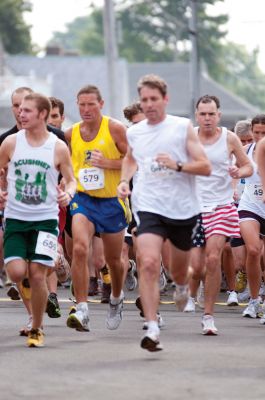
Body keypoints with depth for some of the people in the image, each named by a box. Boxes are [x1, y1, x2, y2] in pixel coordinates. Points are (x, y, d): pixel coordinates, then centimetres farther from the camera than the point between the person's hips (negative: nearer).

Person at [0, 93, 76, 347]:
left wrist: (68, 193, -14)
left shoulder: (58, 147, -2)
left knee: (37, 275, -8)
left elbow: (71, 180, 7)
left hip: (45, 219, -1)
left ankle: (37, 330, 9)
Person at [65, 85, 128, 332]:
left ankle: (116, 299, 45)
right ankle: (82, 311, -23)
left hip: (112, 201, -1)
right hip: (83, 199, 1)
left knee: (113, 259, 14)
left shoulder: (115, 129, -9)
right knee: (79, 248, -23)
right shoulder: (71, 133, 3)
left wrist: (108, 163, -21)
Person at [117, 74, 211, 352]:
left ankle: (182, 287, 55)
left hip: (183, 209, 0)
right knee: (148, 263, -22)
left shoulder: (183, 127, -3)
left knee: (179, 270, 15)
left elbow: (205, 167, -6)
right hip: (149, 206, 0)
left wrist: (177, 165, -21)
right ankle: (152, 330, -25)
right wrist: (124, 181, 12)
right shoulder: (134, 133, 7)